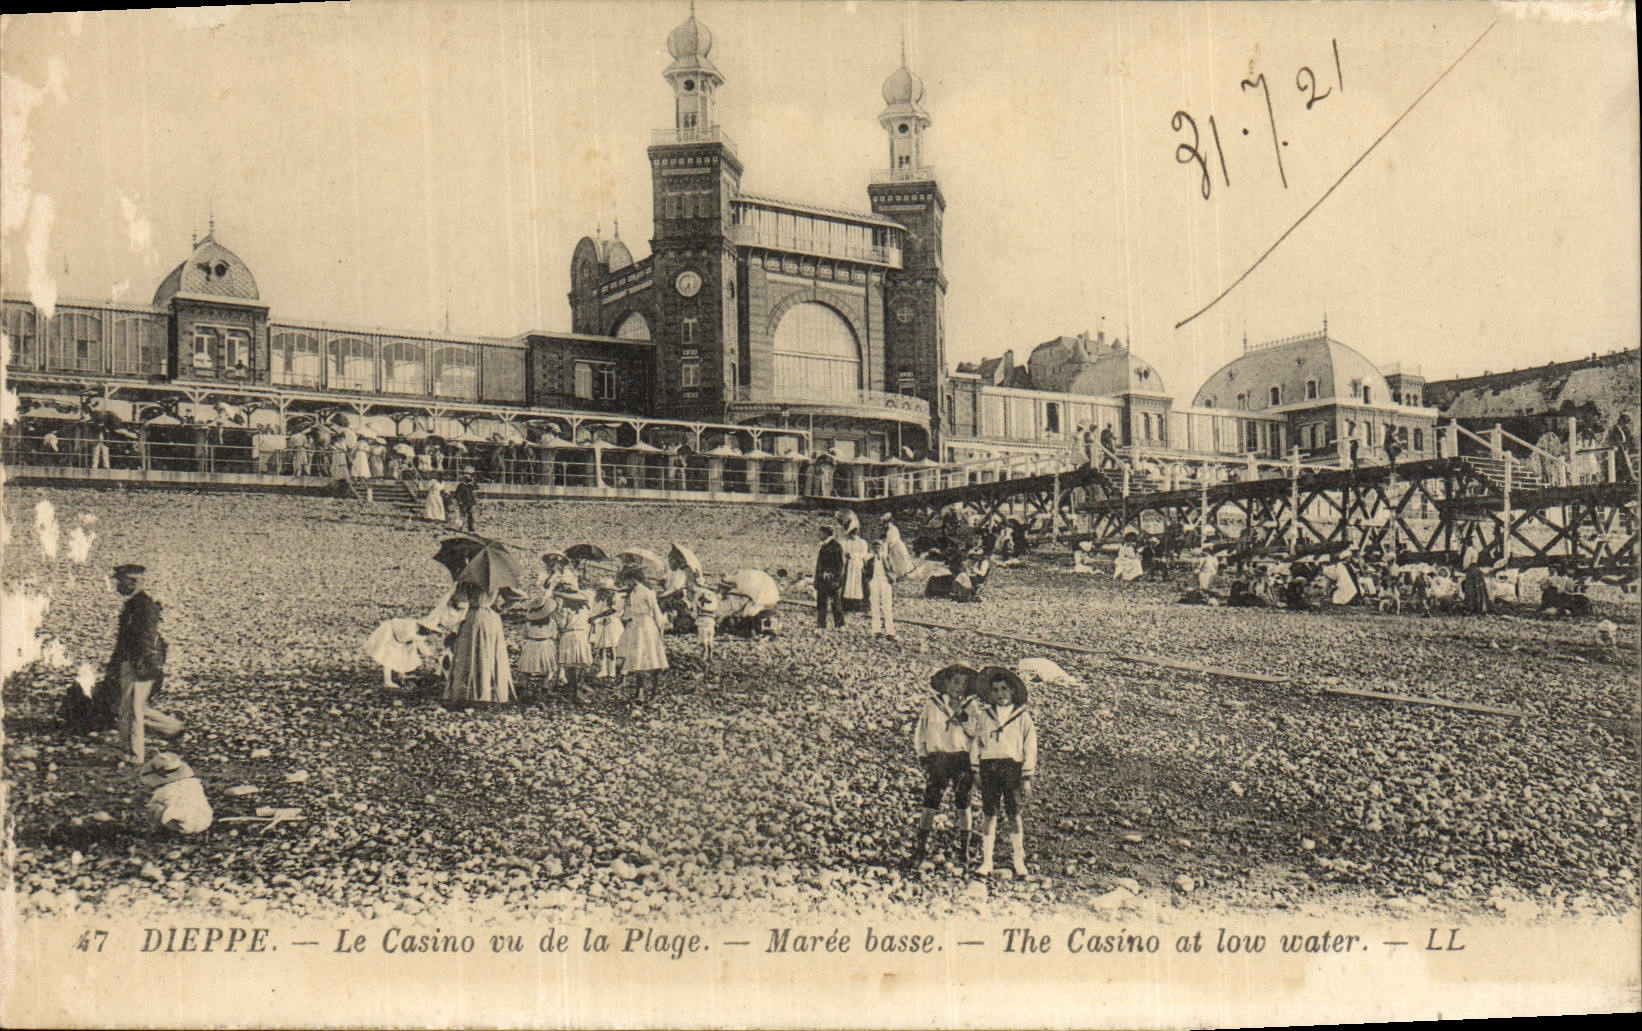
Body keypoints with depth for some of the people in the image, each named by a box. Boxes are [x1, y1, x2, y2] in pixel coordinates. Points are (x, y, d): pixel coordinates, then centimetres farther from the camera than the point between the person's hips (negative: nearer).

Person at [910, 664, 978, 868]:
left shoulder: (970, 706, 10)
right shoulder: (932, 704, 7)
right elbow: (919, 732, 12)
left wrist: (961, 714, -11)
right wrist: (922, 756, 4)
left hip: (963, 759, 1)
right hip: (937, 758, -1)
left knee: (963, 805, 2)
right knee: (930, 803, -6)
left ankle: (964, 850, 10)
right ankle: (921, 847, 0)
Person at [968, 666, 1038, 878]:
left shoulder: (1023, 717, 5)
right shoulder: (983, 715, 10)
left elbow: (1030, 747, 4)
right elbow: (975, 742, 13)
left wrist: (1027, 777, 0)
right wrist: (975, 770, 7)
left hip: (1012, 766, -1)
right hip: (988, 765, 2)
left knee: (1014, 814, -1)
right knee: (988, 813, 2)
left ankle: (1019, 861, 7)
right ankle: (986, 861, 7)